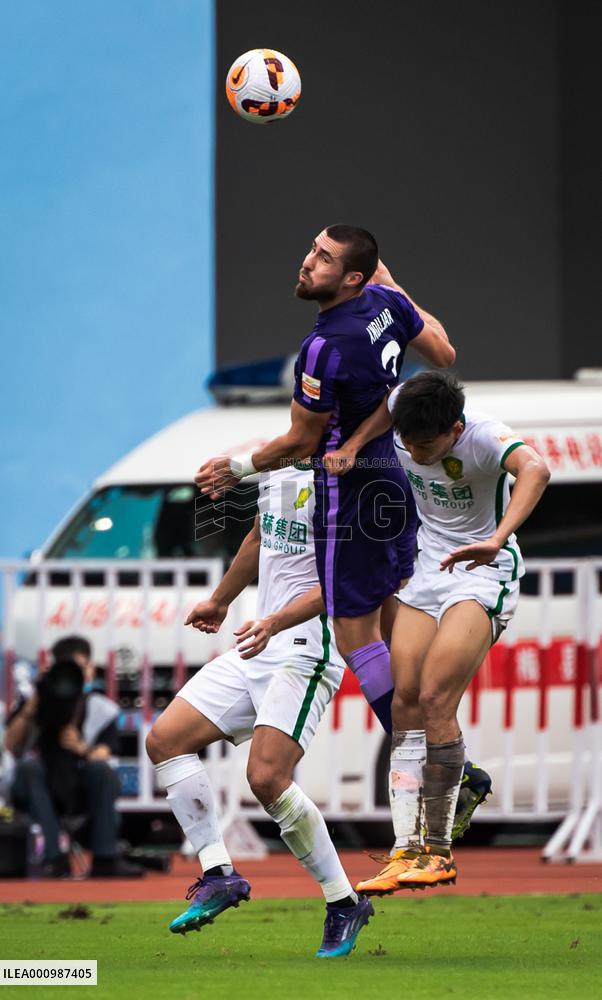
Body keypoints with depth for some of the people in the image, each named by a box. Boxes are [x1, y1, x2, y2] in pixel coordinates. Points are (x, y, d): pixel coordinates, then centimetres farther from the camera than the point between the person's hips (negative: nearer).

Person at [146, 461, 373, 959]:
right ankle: (219, 874, -1)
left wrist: (277, 621, -31)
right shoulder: (276, 465, 14)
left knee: (268, 777, -19)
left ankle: (344, 903, -5)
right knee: (165, 739, 0)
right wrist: (220, 600, 44)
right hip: (258, 649, 9)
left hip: (307, 649, -9)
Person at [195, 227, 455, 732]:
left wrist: (237, 468, 2)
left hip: (349, 495, -9)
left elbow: (300, 443, -14)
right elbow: (444, 354, 16)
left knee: (357, 637, -2)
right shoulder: (386, 301, -2)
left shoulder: (326, 348, -24)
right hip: (392, 478, 9)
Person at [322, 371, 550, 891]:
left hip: (483, 574, -7)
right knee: (405, 702, -2)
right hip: (429, 570, 7)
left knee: (435, 700, -18)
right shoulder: (407, 409, -9)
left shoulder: (483, 437, -27)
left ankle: (439, 852, -8)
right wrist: (352, 448, 3)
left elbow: (535, 469, -47)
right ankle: (406, 850, -1)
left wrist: (497, 540, -61)